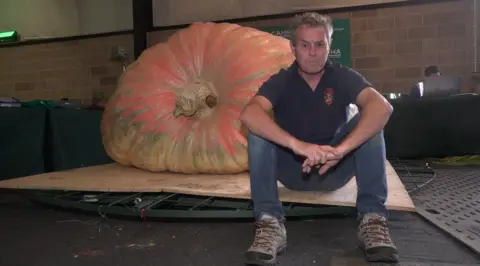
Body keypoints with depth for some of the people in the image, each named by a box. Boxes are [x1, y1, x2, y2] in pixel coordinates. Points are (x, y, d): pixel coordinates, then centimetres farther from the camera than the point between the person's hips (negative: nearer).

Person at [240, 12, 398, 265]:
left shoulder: (343, 77, -9)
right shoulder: (280, 81, -10)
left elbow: (382, 107, -29)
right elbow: (248, 114, -32)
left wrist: (341, 149, -45)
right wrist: (297, 145, -47)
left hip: (336, 169, 1)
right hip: (293, 170, 0)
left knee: (369, 122, -22)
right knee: (259, 129, -25)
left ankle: (372, 218, -25)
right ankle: (270, 223, -32)